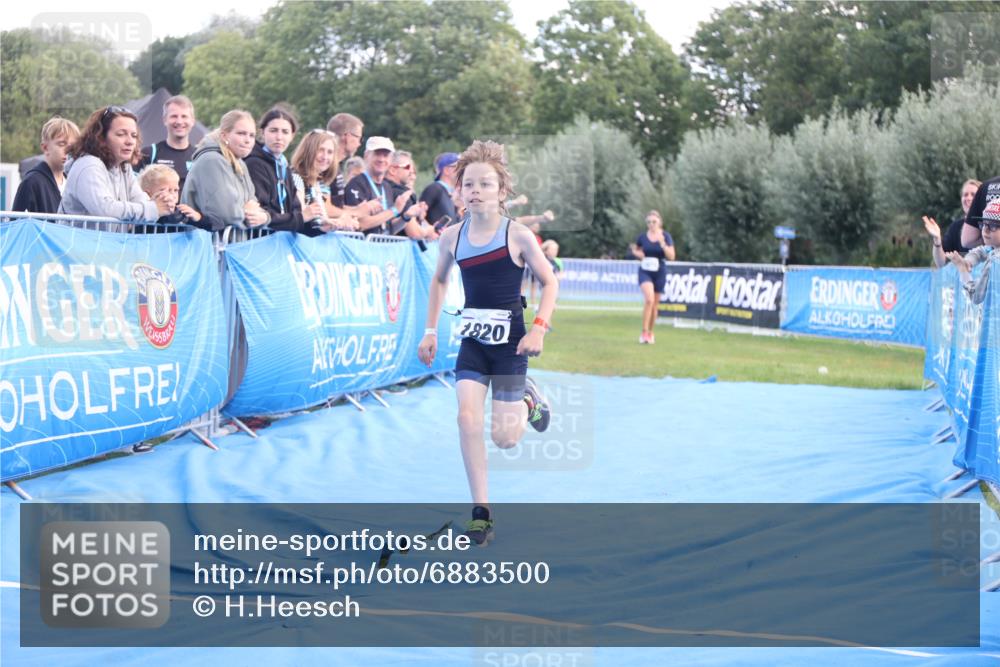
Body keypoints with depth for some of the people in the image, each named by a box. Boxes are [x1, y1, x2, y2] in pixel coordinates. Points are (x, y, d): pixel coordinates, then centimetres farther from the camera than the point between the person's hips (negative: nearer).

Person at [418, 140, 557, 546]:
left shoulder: (517, 236, -12)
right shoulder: (453, 237, -2)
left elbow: (549, 283, -3)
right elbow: (439, 281, 16)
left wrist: (539, 329, -14)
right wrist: (430, 331, 11)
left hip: (509, 343, -3)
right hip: (472, 341, 3)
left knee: (504, 439, -2)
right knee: (467, 418, -16)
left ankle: (527, 402, 35)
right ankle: (481, 513, -8)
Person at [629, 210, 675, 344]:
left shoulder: (666, 236, -4)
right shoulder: (642, 237, -2)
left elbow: (671, 256, -10)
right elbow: (635, 249, 16)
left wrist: (662, 243, -23)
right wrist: (636, 253, -8)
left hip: (659, 273, 1)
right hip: (645, 271, -1)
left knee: (655, 304, 12)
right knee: (649, 299, -23)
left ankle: (650, 333, 30)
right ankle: (644, 333, -17)